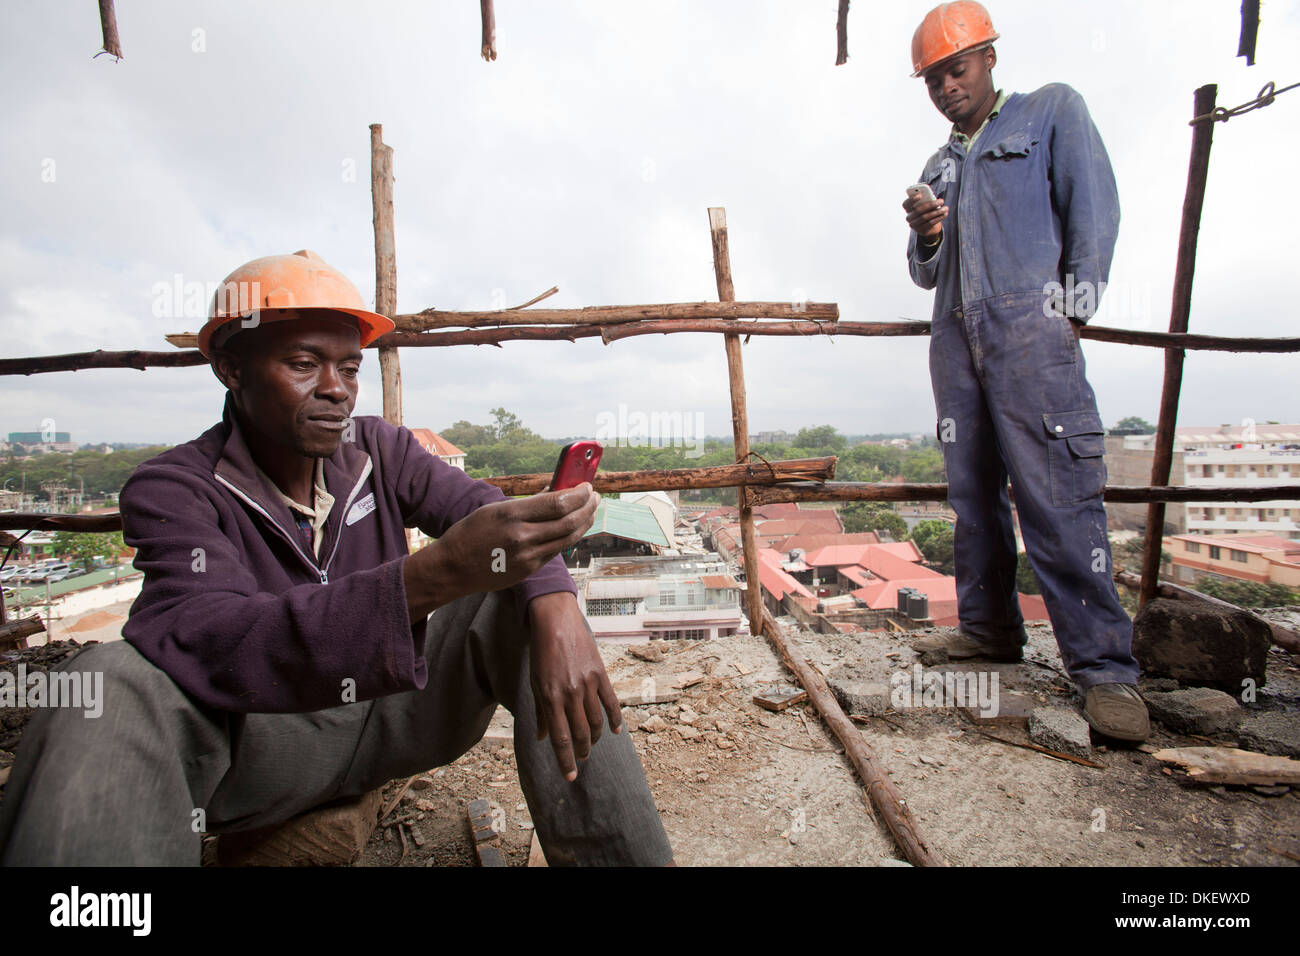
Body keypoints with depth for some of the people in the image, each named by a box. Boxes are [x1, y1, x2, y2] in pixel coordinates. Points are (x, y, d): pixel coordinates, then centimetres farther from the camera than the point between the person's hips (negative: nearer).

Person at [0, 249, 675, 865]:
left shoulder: (380, 449, -2)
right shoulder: (171, 489, -13)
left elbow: (492, 512, -12)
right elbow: (210, 644, -31)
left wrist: (557, 613, -36)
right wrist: (436, 573, -47)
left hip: (390, 707, 4)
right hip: (259, 732, -3)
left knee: (533, 596, -16)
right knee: (111, 683, -30)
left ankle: (619, 854, -15)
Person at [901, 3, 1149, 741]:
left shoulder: (1051, 111, 13)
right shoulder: (939, 166, 25)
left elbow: (1094, 209, 2)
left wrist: (1071, 310, -8)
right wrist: (926, 237, 0)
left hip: (1030, 329, -5)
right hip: (956, 337, 6)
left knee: (1059, 495, -13)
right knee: (974, 492, 4)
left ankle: (1105, 665, -8)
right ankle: (991, 630, 14)